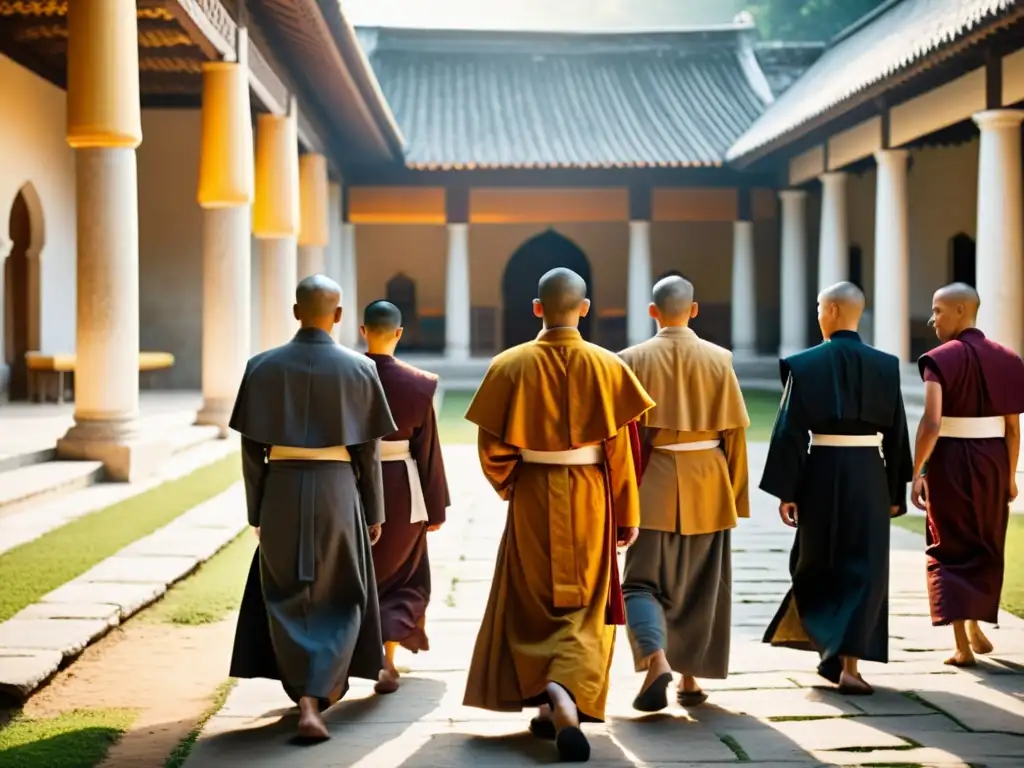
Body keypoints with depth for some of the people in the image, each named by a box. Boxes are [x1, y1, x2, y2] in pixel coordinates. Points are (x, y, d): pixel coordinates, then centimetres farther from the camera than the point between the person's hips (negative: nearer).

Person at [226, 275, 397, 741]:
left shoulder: (263, 366, -2)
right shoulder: (358, 369, -4)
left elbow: (251, 448, -1)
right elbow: (368, 451, -1)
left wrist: (256, 510, 9)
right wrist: (374, 512, 8)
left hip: (281, 490, 1)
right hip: (338, 490, -1)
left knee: (287, 598, 16)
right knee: (337, 599, 12)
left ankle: (309, 696, 15)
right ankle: (320, 692, -1)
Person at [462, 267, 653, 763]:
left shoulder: (511, 365, -7)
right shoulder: (606, 366, -6)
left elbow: (491, 443, -4)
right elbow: (619, 447, -4)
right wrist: (628, 514, 4)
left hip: (532, 501, 0)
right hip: (589, 500, 0)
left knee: (532, 604, 16)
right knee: (585, 606, 7)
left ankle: (549, 700, 15)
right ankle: (568, 696, -13)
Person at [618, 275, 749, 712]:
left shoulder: (634, 360, -4)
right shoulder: (718, 360, -1)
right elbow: (734, 431, 1)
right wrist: (736, 496, 9)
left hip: (653, 484, -2)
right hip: (706, 485, 2)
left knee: (643, 581, 2)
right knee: (699, 586, 13)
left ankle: (656, 660, -21)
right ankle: (690, 679, 17)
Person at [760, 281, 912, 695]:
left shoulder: (804, 364, -6)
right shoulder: (885, 366, 1)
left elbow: (790, 431, -7)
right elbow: (896, 433, 4)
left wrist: (785, 491, -3)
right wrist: (896, 492, 12)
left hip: (822, 474, -1)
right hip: (869, 475, 1)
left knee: (816, 563, 18)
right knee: (864, 569, 6)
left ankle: (829, 648, 26)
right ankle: (848, 664, -3)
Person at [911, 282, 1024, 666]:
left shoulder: (941, 359, -12)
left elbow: (931, 424, -21)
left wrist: (916, 474, -15)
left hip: (951, 462, -4)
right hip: (992, 462, 4)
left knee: (951, 549, 6)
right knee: (985, 546, 22)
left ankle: (962, 645, 0)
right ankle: (975, 627, 35)